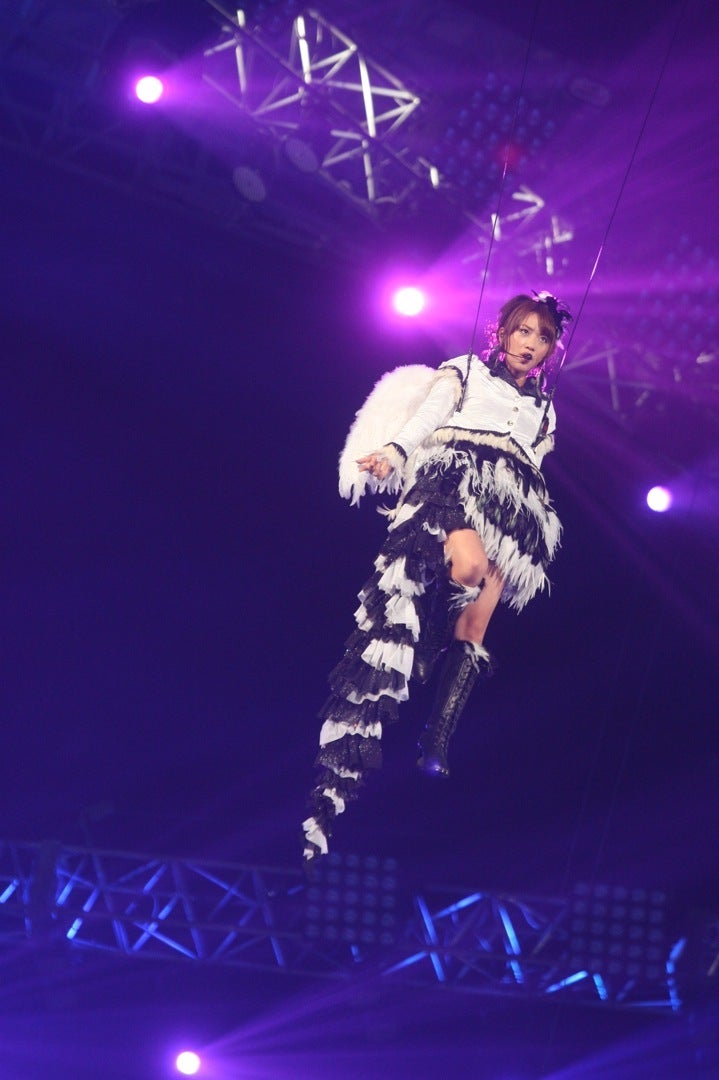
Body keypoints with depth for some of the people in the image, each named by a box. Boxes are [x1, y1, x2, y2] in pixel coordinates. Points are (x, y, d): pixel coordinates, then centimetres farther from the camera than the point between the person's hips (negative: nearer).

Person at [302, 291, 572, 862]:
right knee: (467, 563, -39)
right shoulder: (465, 371, 20)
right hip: (454, 477, -3)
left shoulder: (544, 408, 31)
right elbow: (426, 416, 2)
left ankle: (436, 749, -25)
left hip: (515, 505, 3)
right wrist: (392, 453, -17)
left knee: (471, 633, -17)